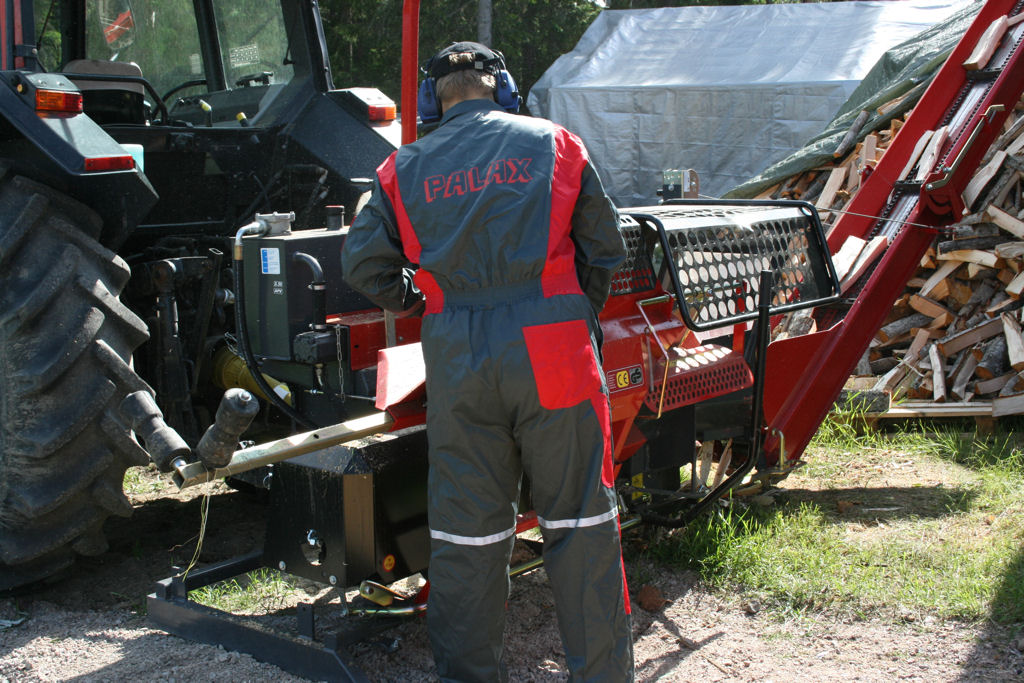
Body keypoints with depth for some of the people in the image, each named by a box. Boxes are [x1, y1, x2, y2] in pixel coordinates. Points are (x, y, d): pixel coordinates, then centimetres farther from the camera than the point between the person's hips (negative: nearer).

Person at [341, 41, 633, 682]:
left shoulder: (404, 168, 9)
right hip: (553, 349, -1)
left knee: (466, 529, 10)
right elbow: (605, 248, 9)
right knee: (580, 517, 8)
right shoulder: (553, 144, 8)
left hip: (458, 359, 1)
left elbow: (362, 262, 7)